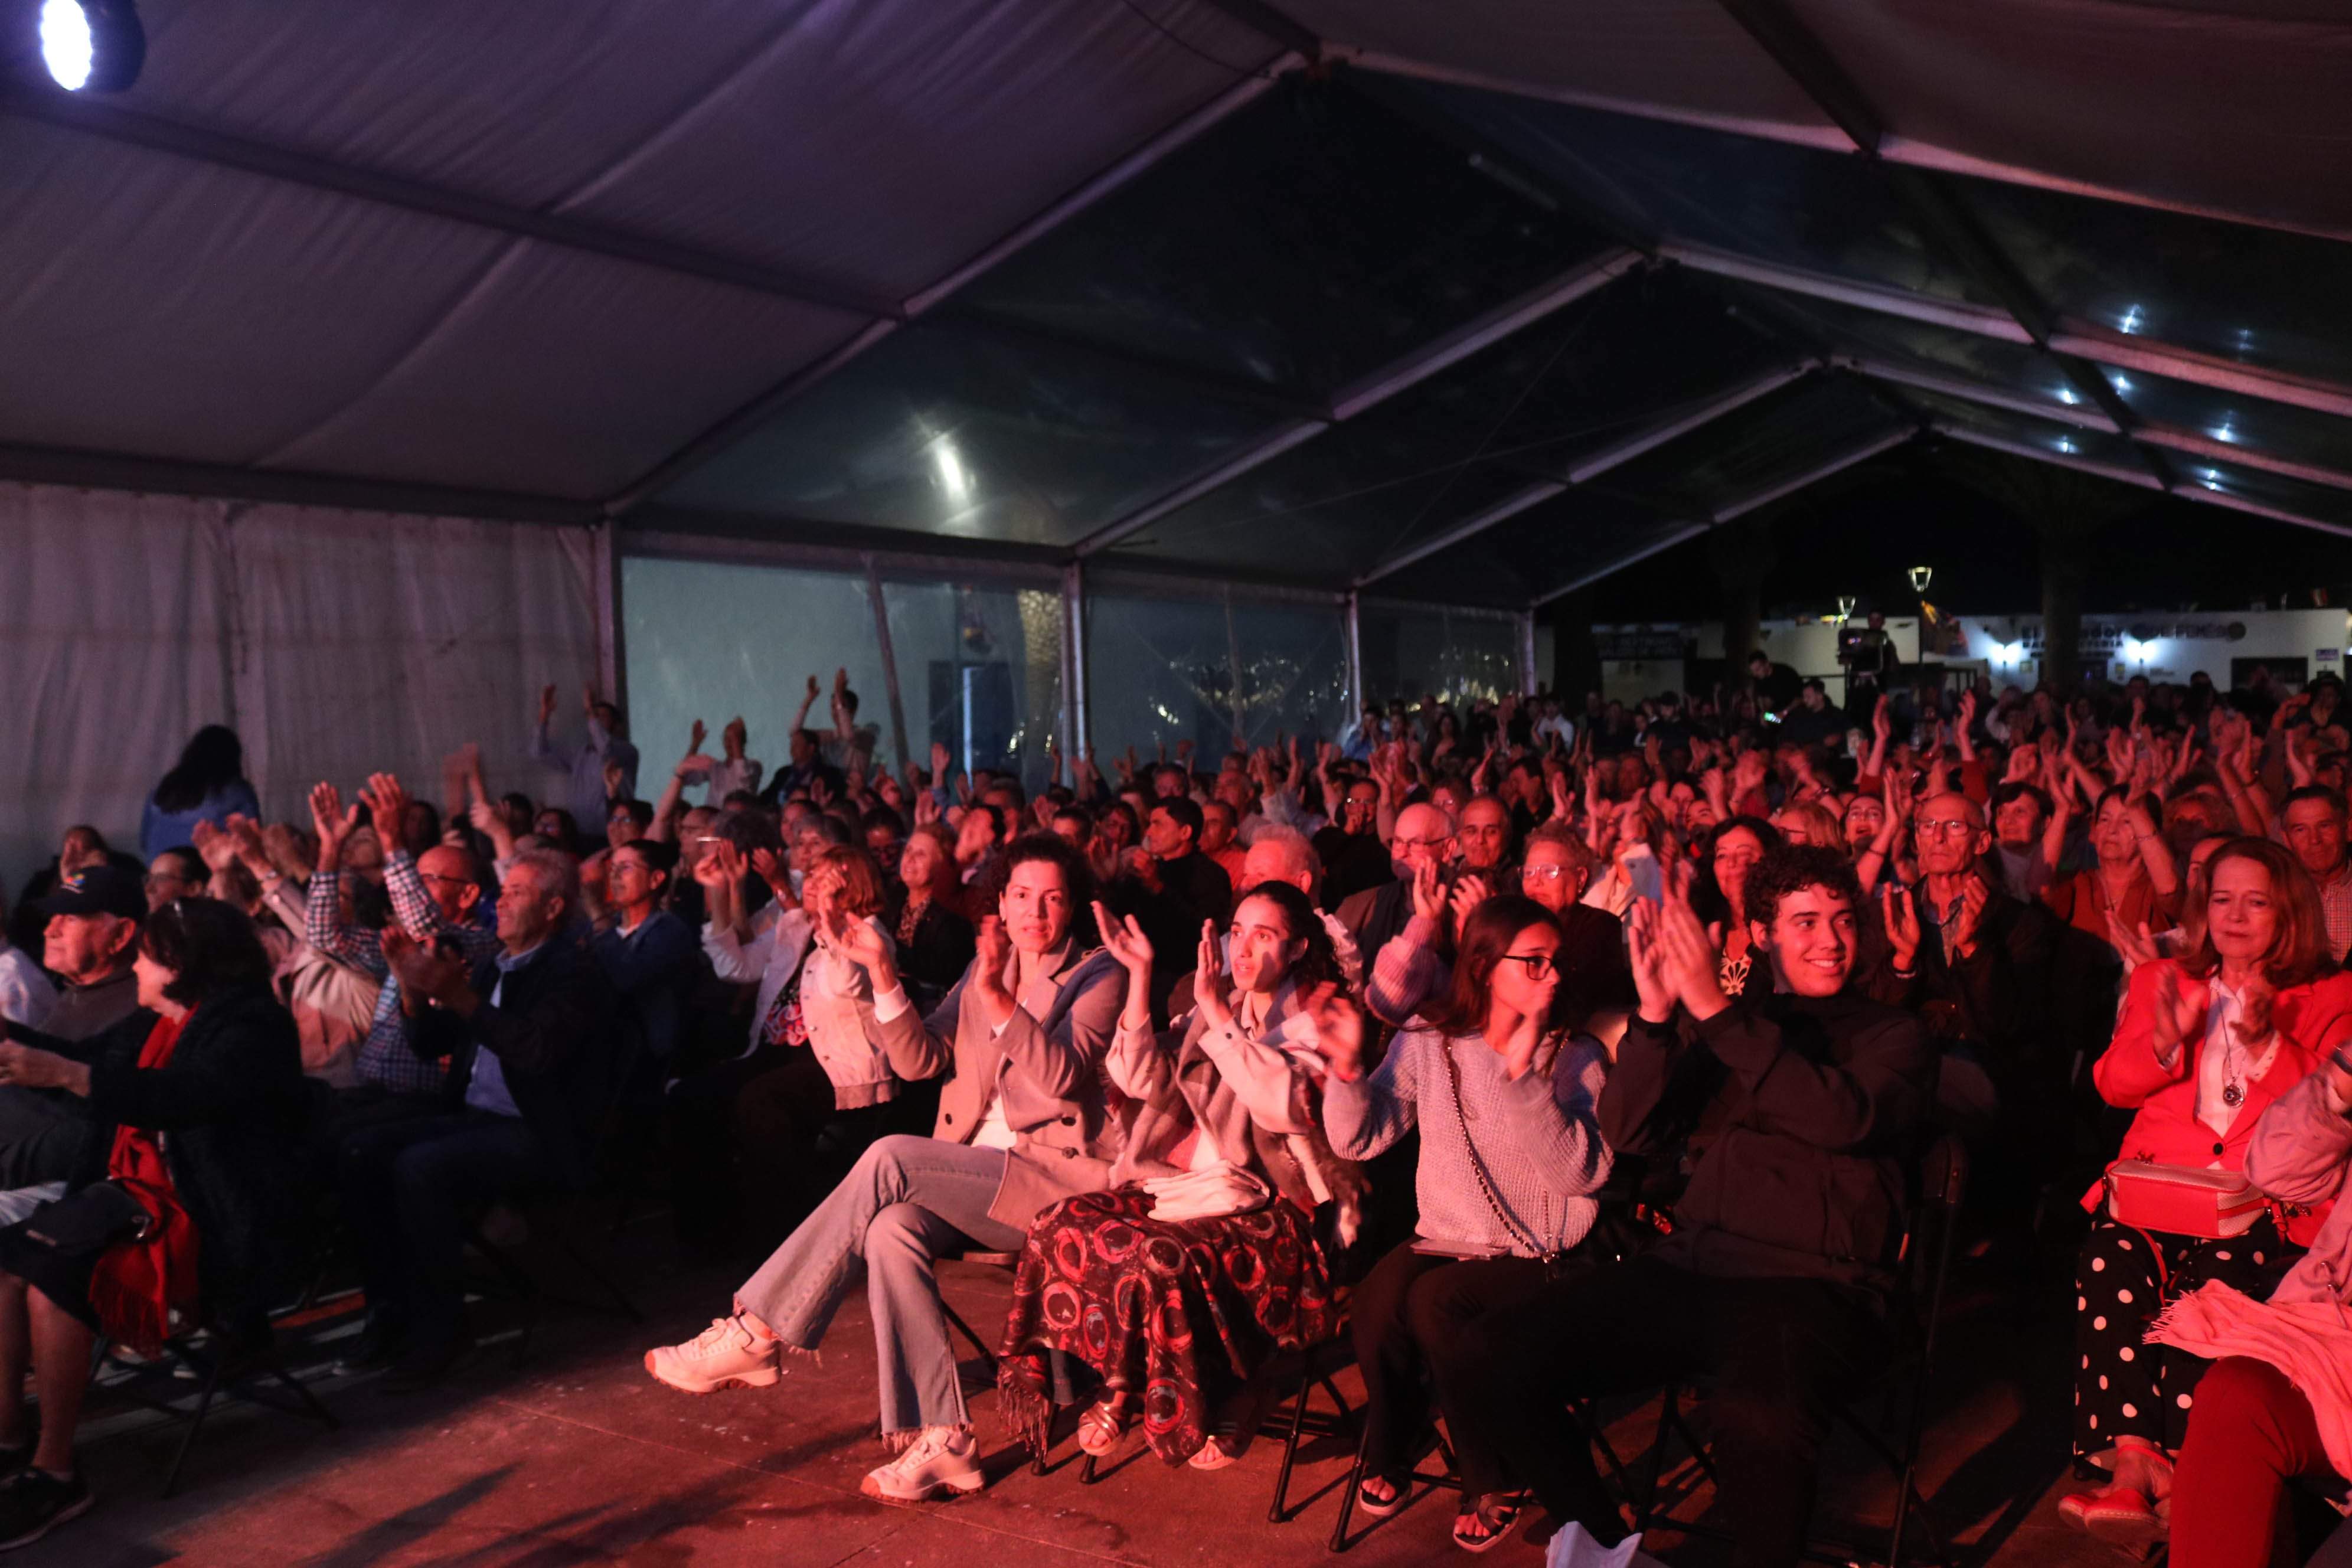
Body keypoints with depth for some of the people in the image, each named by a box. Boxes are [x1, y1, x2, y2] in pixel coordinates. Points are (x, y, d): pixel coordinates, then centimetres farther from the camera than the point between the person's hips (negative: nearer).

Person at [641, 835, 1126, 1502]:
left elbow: (1061, 1073, -16)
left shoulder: (1099, 975, 0)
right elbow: (921, 1059, 7)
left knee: (890, 1159, -27)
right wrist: (885, 978, -9)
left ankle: (755, 1333, -18)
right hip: (973, 1180, 5)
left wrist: (998, 998, -29)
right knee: (892, 1230, -28)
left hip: (1056, 1177, -5)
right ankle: (940, 1442, -25)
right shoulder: (987, 967, 16)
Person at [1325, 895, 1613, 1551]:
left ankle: (1492, 1483, -6)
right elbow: (1356, 1140, 2)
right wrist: (1348, 1066, -16)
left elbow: (1580, 1173, -17)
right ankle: (1389, 1453, 1)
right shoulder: (1425, 1046, 4)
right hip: (1444, 1240, 3)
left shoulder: (1577, 1057, -3)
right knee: (1379, 1296, -28)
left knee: (1435, 1300, -30)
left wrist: (1522, 1074, -26)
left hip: (1537, 1256, -2)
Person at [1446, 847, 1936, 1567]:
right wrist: (1655, 1013, -7)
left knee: (1760, 1418, -39)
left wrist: (1716, 1009, -17)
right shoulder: (1733, 1032, 20)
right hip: (1692, 1264, 4)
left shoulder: (1894, 1034, 12)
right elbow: (1627, 1131, 8)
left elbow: (1845, 1117, -11)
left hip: (1814, 1284, -3)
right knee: (1492, 1357, -18)